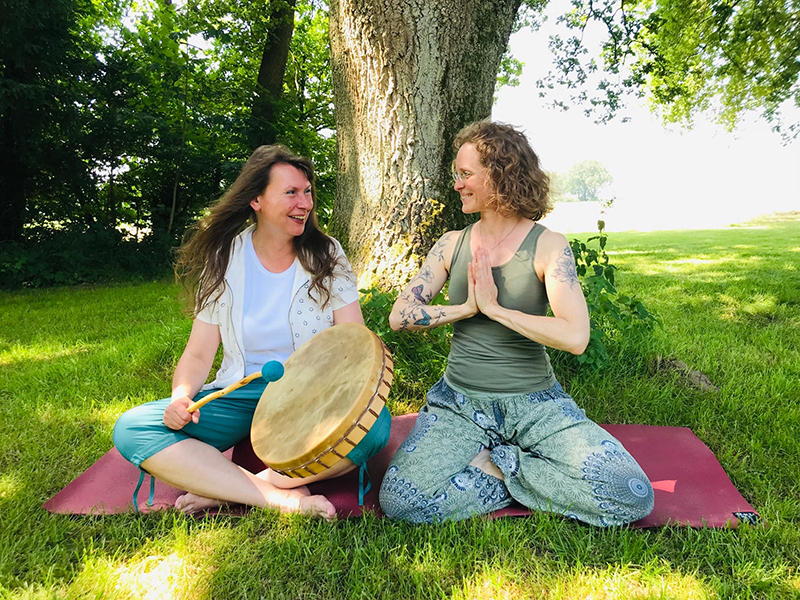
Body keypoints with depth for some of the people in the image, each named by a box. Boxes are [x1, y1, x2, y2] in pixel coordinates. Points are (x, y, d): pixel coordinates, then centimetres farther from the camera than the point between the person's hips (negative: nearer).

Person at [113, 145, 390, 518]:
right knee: (130, 429, -19)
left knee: (373, 422, -33)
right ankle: (282, 498, -26)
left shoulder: (326, 257, 1)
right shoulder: (223, 262, 2)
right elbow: (198, 354, 4)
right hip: (239, 396, 2)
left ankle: (224, 489, -20)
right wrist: (181, 396, -18)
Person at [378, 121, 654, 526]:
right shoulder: (452, 244, 5)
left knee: (632, 497, -19)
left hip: (535, 404, -1)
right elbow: (400, 316, 0)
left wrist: (494, 308, -16)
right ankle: (528, 471, -2)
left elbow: (575, 337, -20)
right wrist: (469, 307, -10)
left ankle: (492, 465, -2)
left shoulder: (548, 246, -6)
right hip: (459, 402, 2)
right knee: (400, 502, -21)